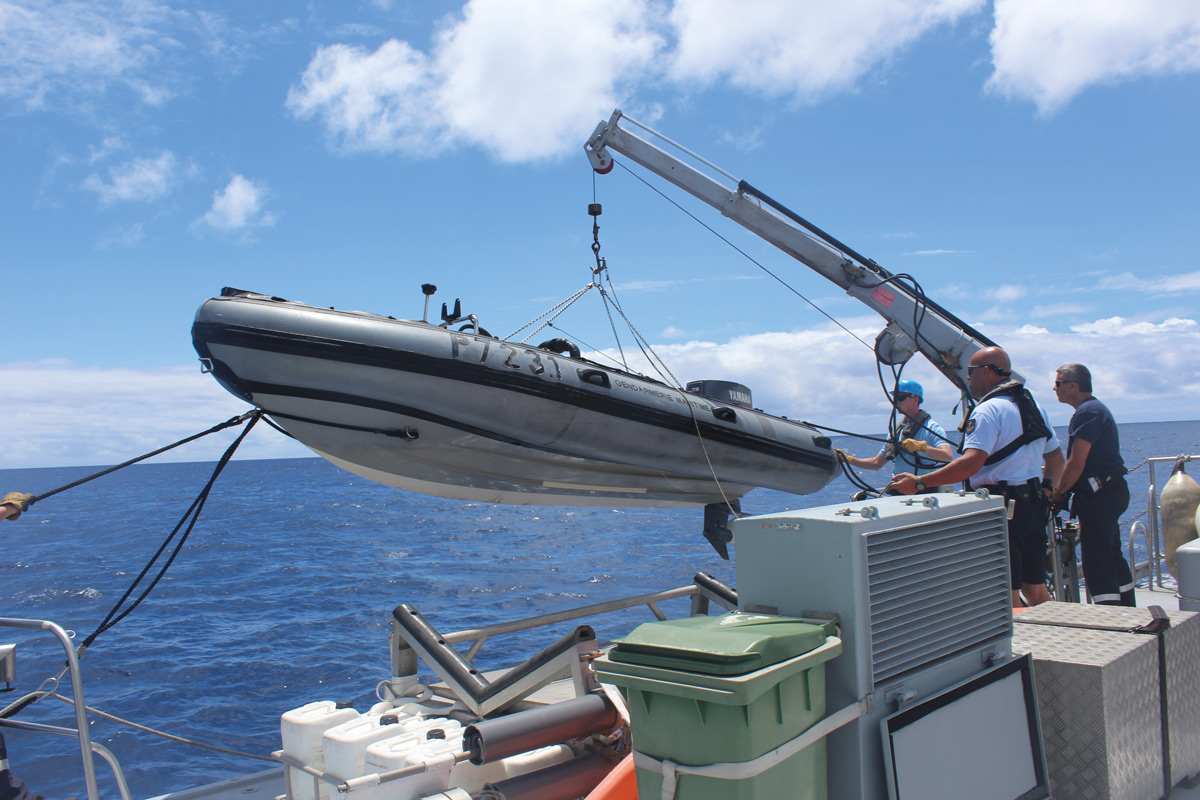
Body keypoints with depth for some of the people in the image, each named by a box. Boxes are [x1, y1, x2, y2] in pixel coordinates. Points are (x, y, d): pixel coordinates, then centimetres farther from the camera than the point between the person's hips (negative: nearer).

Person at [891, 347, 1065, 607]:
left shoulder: (988, 410, -14)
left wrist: (920, 483, -26)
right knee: (1034, 587, 17)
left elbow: (971, 464, -27)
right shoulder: (1033, 405, 14)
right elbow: (1056, 460, 20)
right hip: (1033, 506, 9)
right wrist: (1047, 493, 32)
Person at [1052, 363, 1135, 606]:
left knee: (1097, 562, -9)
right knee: (1112, 556, 18)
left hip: (1098, 495, -11)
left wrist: (1058, 494, -8)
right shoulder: (1097, 408, 19)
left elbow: (1077, 464, -19)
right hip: (1110, 492, 11)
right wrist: (1064, 492, 14)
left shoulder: (1087, 412, -15)